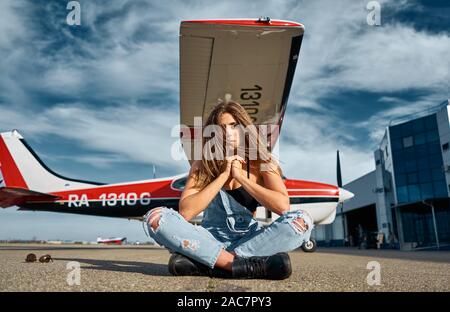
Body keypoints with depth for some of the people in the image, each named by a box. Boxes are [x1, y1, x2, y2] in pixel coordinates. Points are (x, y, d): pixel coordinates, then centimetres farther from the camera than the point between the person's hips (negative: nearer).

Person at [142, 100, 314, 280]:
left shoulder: (262, 163, 0)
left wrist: (240, 177, -15)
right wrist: (224, 175, -16)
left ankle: (200, 262, -30)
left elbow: (283, 206, -17)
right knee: (156, 217, -24)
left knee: (302, 220, -27)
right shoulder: (203, 164, 0)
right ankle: (245, 265, -28)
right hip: (211, 239, 0)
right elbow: (185, 212, -14)